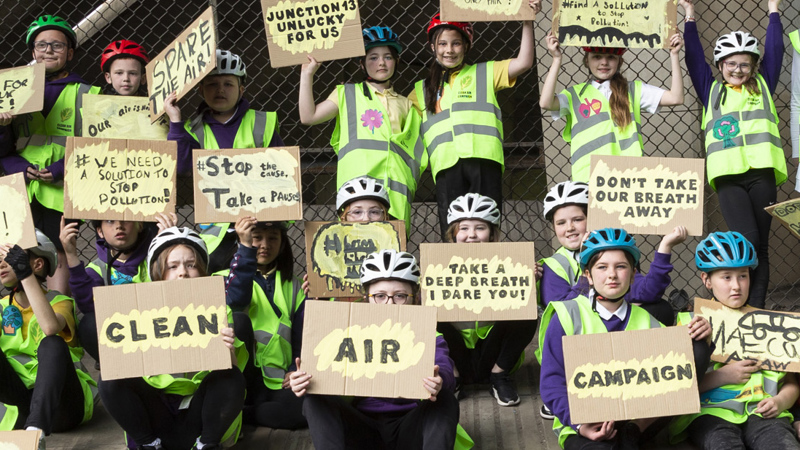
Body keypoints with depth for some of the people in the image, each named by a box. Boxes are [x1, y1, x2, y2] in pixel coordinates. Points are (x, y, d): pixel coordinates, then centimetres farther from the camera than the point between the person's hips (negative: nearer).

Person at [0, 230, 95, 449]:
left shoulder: (59, 302, -1)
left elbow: (50, 327, -27)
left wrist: (25, 274, -26)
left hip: (62, 404, -4)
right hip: (20, 404, 4)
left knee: (52, 345, -32)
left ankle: (36, 431, -48)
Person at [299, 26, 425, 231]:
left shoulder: (405, 104, 24)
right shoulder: (348, 94, 18)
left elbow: (418, 155, 24)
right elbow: (308, 117, 8)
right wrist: (307, 74, 8)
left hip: (396, 191, 2)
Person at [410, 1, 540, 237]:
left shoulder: (485, 73, 20)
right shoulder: (423, 89, 27)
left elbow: (524, 63, 9)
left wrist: (527, 23, 3)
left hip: (483, 158, -2)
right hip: (447, 164, 2)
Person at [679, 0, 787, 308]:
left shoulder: (763, 86, 19)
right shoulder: (712, 90, 17)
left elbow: (774, 51, 18)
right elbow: (694, 58, 15)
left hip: (762, 173, 2)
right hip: (728, 175, -2)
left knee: (760, 245, 1)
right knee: (746, 239, -16)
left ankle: (757, 309, 5)